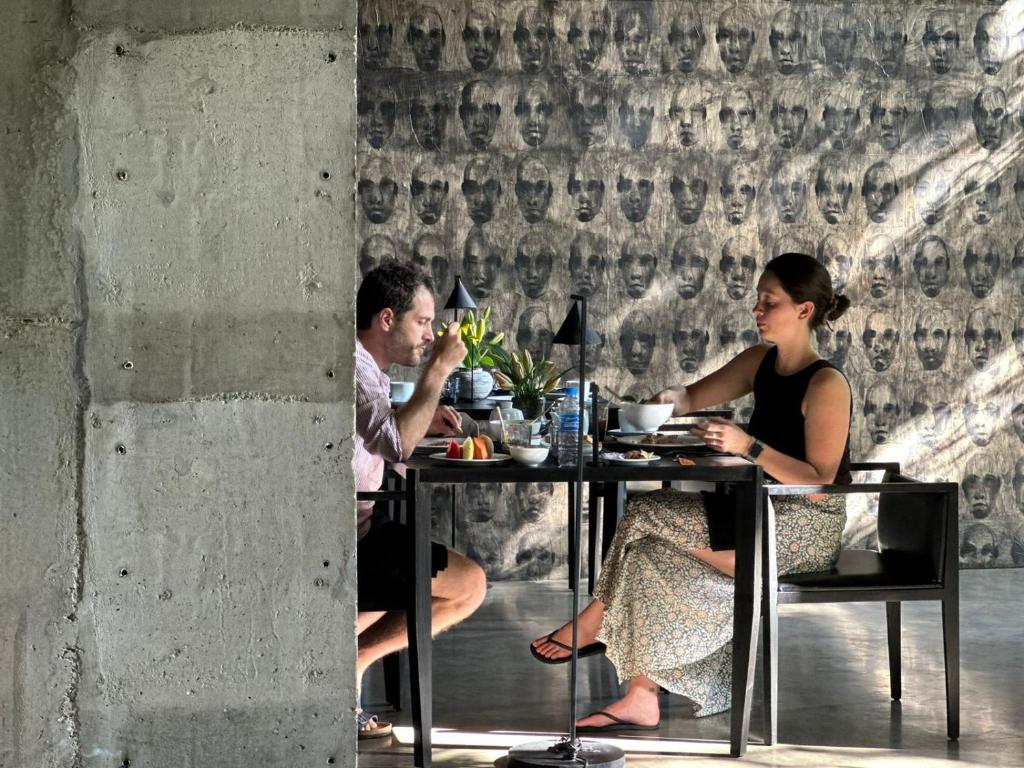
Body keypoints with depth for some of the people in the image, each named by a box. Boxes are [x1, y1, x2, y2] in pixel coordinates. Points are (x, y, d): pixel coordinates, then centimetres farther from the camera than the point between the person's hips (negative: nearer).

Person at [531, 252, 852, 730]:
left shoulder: (826, 385, -17)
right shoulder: (760, 361, 7)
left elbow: (818, 483, -22)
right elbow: (695, 397, 17)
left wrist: (748, 447, -30)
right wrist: (672, 398, -7)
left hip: (807, 527, -8)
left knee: (650, 517, -20)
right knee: (654, 551, -16)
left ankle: (596, 621, 2)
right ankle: (640, 701, -16)